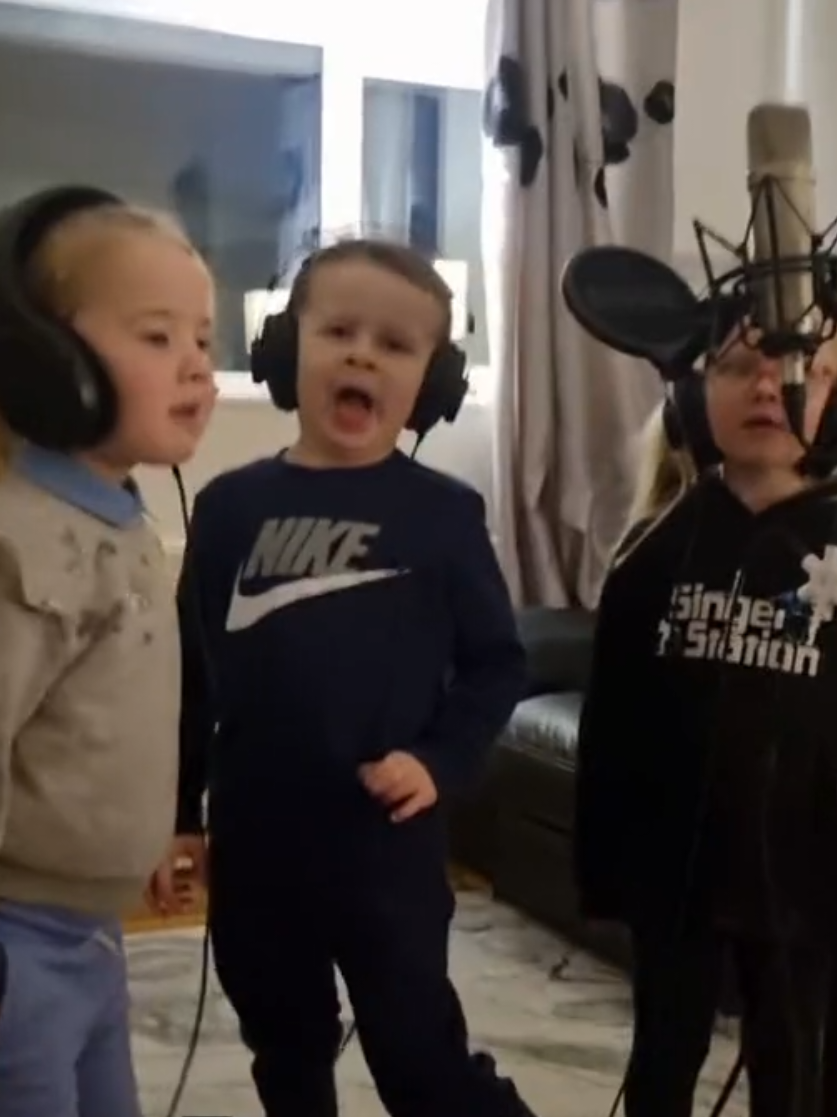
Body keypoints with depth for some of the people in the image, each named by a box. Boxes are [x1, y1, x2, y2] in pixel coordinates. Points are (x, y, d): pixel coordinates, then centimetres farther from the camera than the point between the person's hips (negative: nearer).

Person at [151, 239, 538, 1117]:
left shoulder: (443, 513, -7)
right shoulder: (230, 506, -1)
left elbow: (496, 664, -1)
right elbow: (190, 671, 5)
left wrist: (440, 762, -16)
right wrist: (176, 810, 7)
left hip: (385, 843, -3)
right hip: (253, 841, 4)